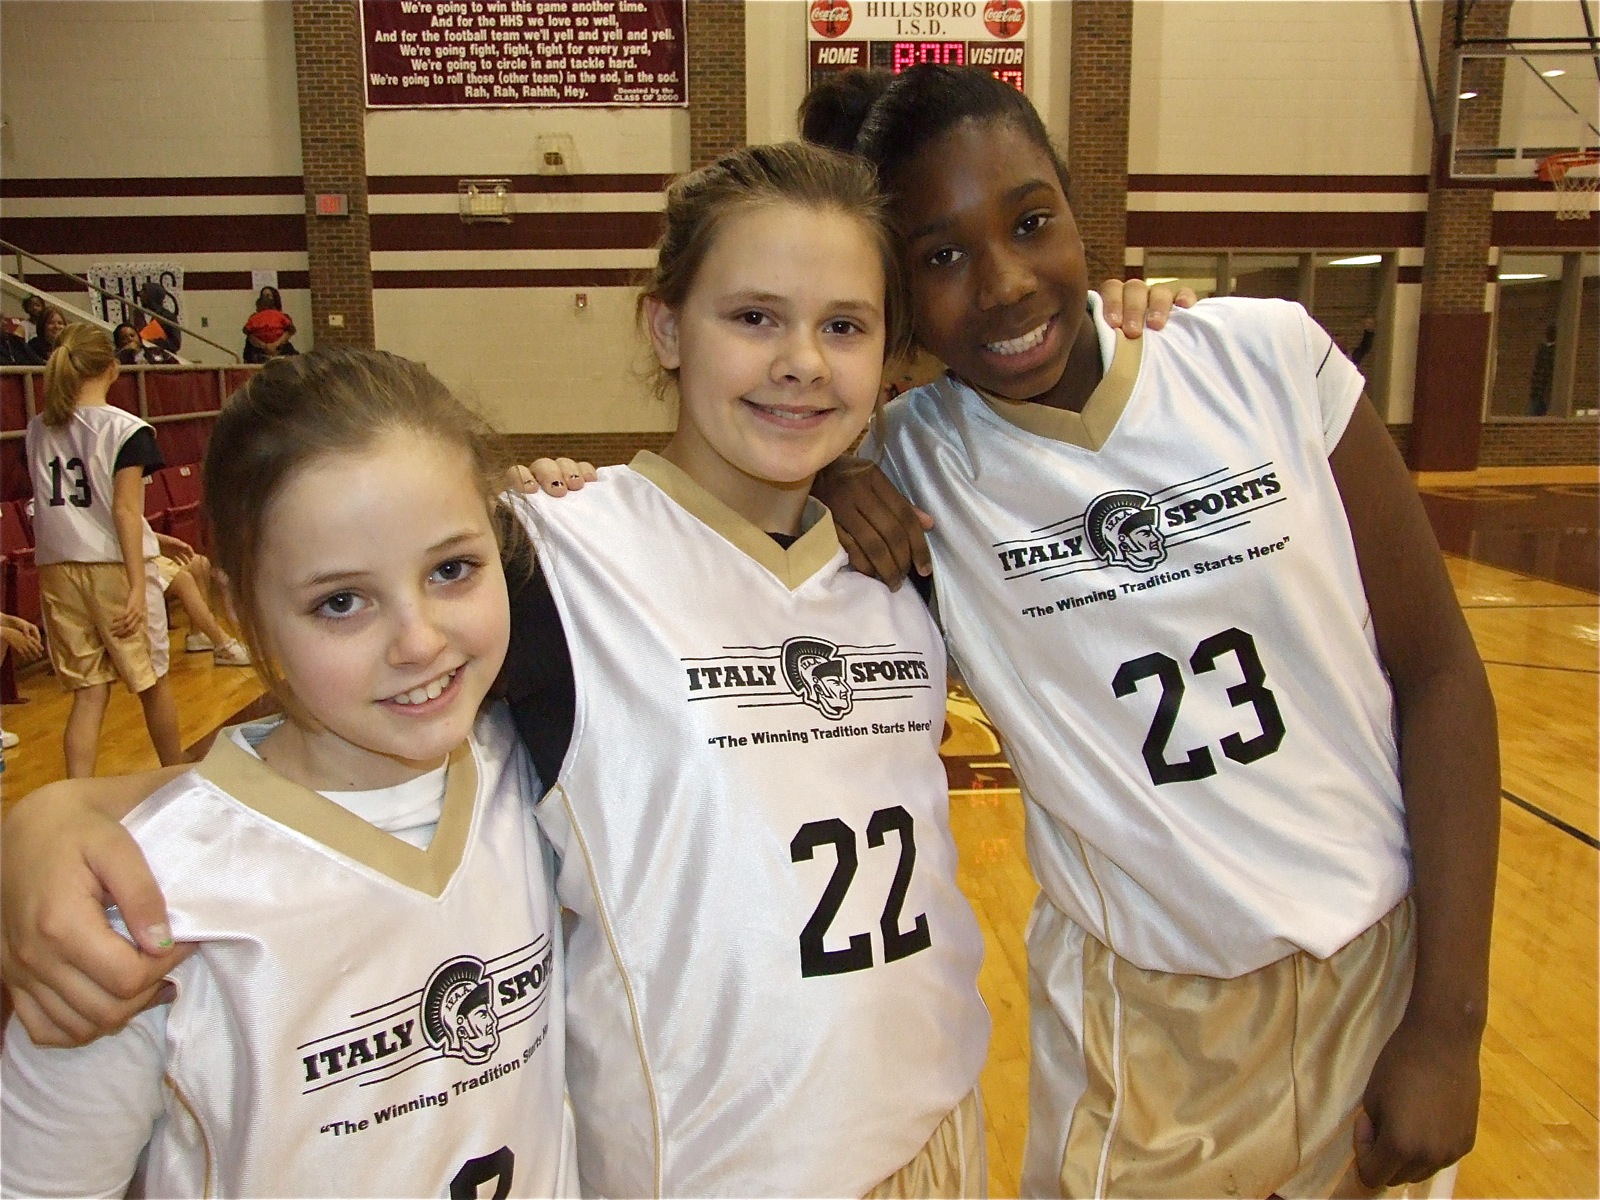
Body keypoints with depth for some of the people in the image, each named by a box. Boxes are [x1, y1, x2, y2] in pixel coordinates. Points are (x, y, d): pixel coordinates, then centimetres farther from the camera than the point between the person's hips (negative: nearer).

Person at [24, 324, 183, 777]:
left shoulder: (38, 429, 7)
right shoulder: (125, 429, -9)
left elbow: (50, 504, 12)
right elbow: (125, 510, -14)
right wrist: (138, 588, -14)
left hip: (57, 569, 5)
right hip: (114, 568, -5)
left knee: (88, 691, 8)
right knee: (152, 681, 12)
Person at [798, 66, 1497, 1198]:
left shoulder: (1268, 356, -10)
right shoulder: (908, 460, -11)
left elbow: (1439, 672, -6)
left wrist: (1449, 1021, -6)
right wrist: (825, 477, -20)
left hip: (1384, 972, 2)